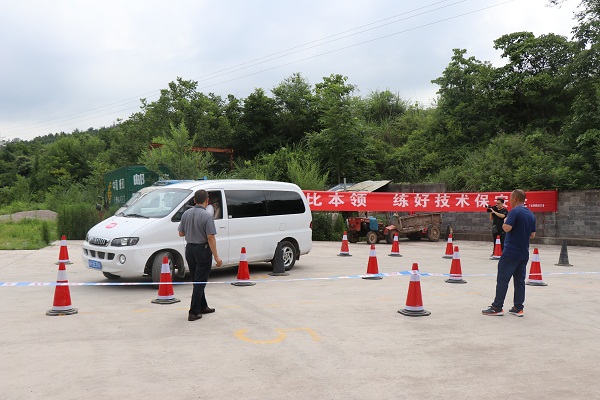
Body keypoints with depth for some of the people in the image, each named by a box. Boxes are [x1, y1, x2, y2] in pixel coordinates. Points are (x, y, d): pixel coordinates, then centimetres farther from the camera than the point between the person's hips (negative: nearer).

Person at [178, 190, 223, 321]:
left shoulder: (186, 213, 2)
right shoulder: (207, 216, -17)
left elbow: (181, 233, 8)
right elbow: (210, 237, -20)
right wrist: (216, 257, -16)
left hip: (189, 249, 7)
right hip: (202, 250, -6)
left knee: (197, 281, 17)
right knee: (200, 282, -1)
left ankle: (202, 306, 29)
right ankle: (194, 312, -2)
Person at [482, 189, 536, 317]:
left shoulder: (515, 211, -12)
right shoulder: (531, 214, 12)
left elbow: (507, 228, -21)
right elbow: (533, 235, 16)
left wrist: (504, 221, -2)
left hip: (511, 252, -7)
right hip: (524, 253, 8)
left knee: (502, 279, -3)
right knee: (520, 280, 10)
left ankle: (497, 307, -1)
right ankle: (518, 308, 12)